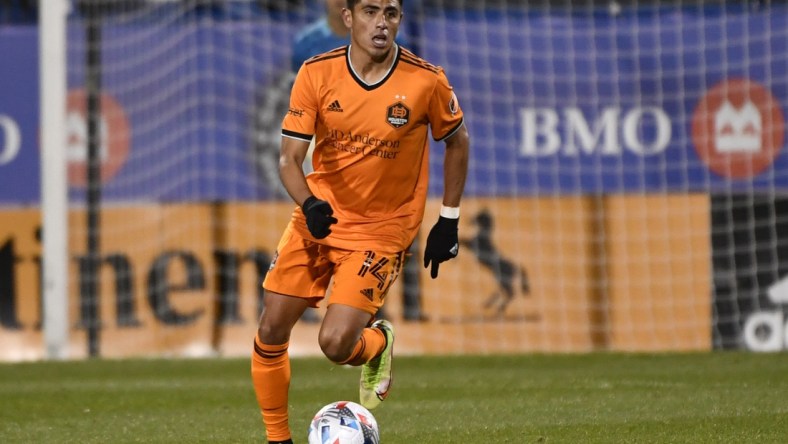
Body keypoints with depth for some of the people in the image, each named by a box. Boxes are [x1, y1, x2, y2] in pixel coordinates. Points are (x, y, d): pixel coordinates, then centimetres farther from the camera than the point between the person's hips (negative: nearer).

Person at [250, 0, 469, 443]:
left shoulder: (426, 81, -13)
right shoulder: (317, 74, -10)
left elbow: (457, 140, 5)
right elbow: (290, 158, -10)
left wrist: (449, 221, 4)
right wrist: (309, 204, -30)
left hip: (382, 228, -3)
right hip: (319, 218, 3)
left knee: (336, 343, -17)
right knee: (271, 332, 0)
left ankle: (378, 343, 20)